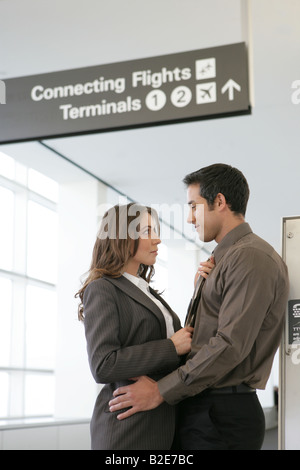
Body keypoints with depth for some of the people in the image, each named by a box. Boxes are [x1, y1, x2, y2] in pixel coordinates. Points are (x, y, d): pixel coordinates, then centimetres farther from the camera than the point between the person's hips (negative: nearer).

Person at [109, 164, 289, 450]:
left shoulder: (251, 258, -13)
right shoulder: (226, 258, 20)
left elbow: (231, 344, -21)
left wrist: (162, 391, -18)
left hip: (222, 416, -9)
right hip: (201, 410, 9)